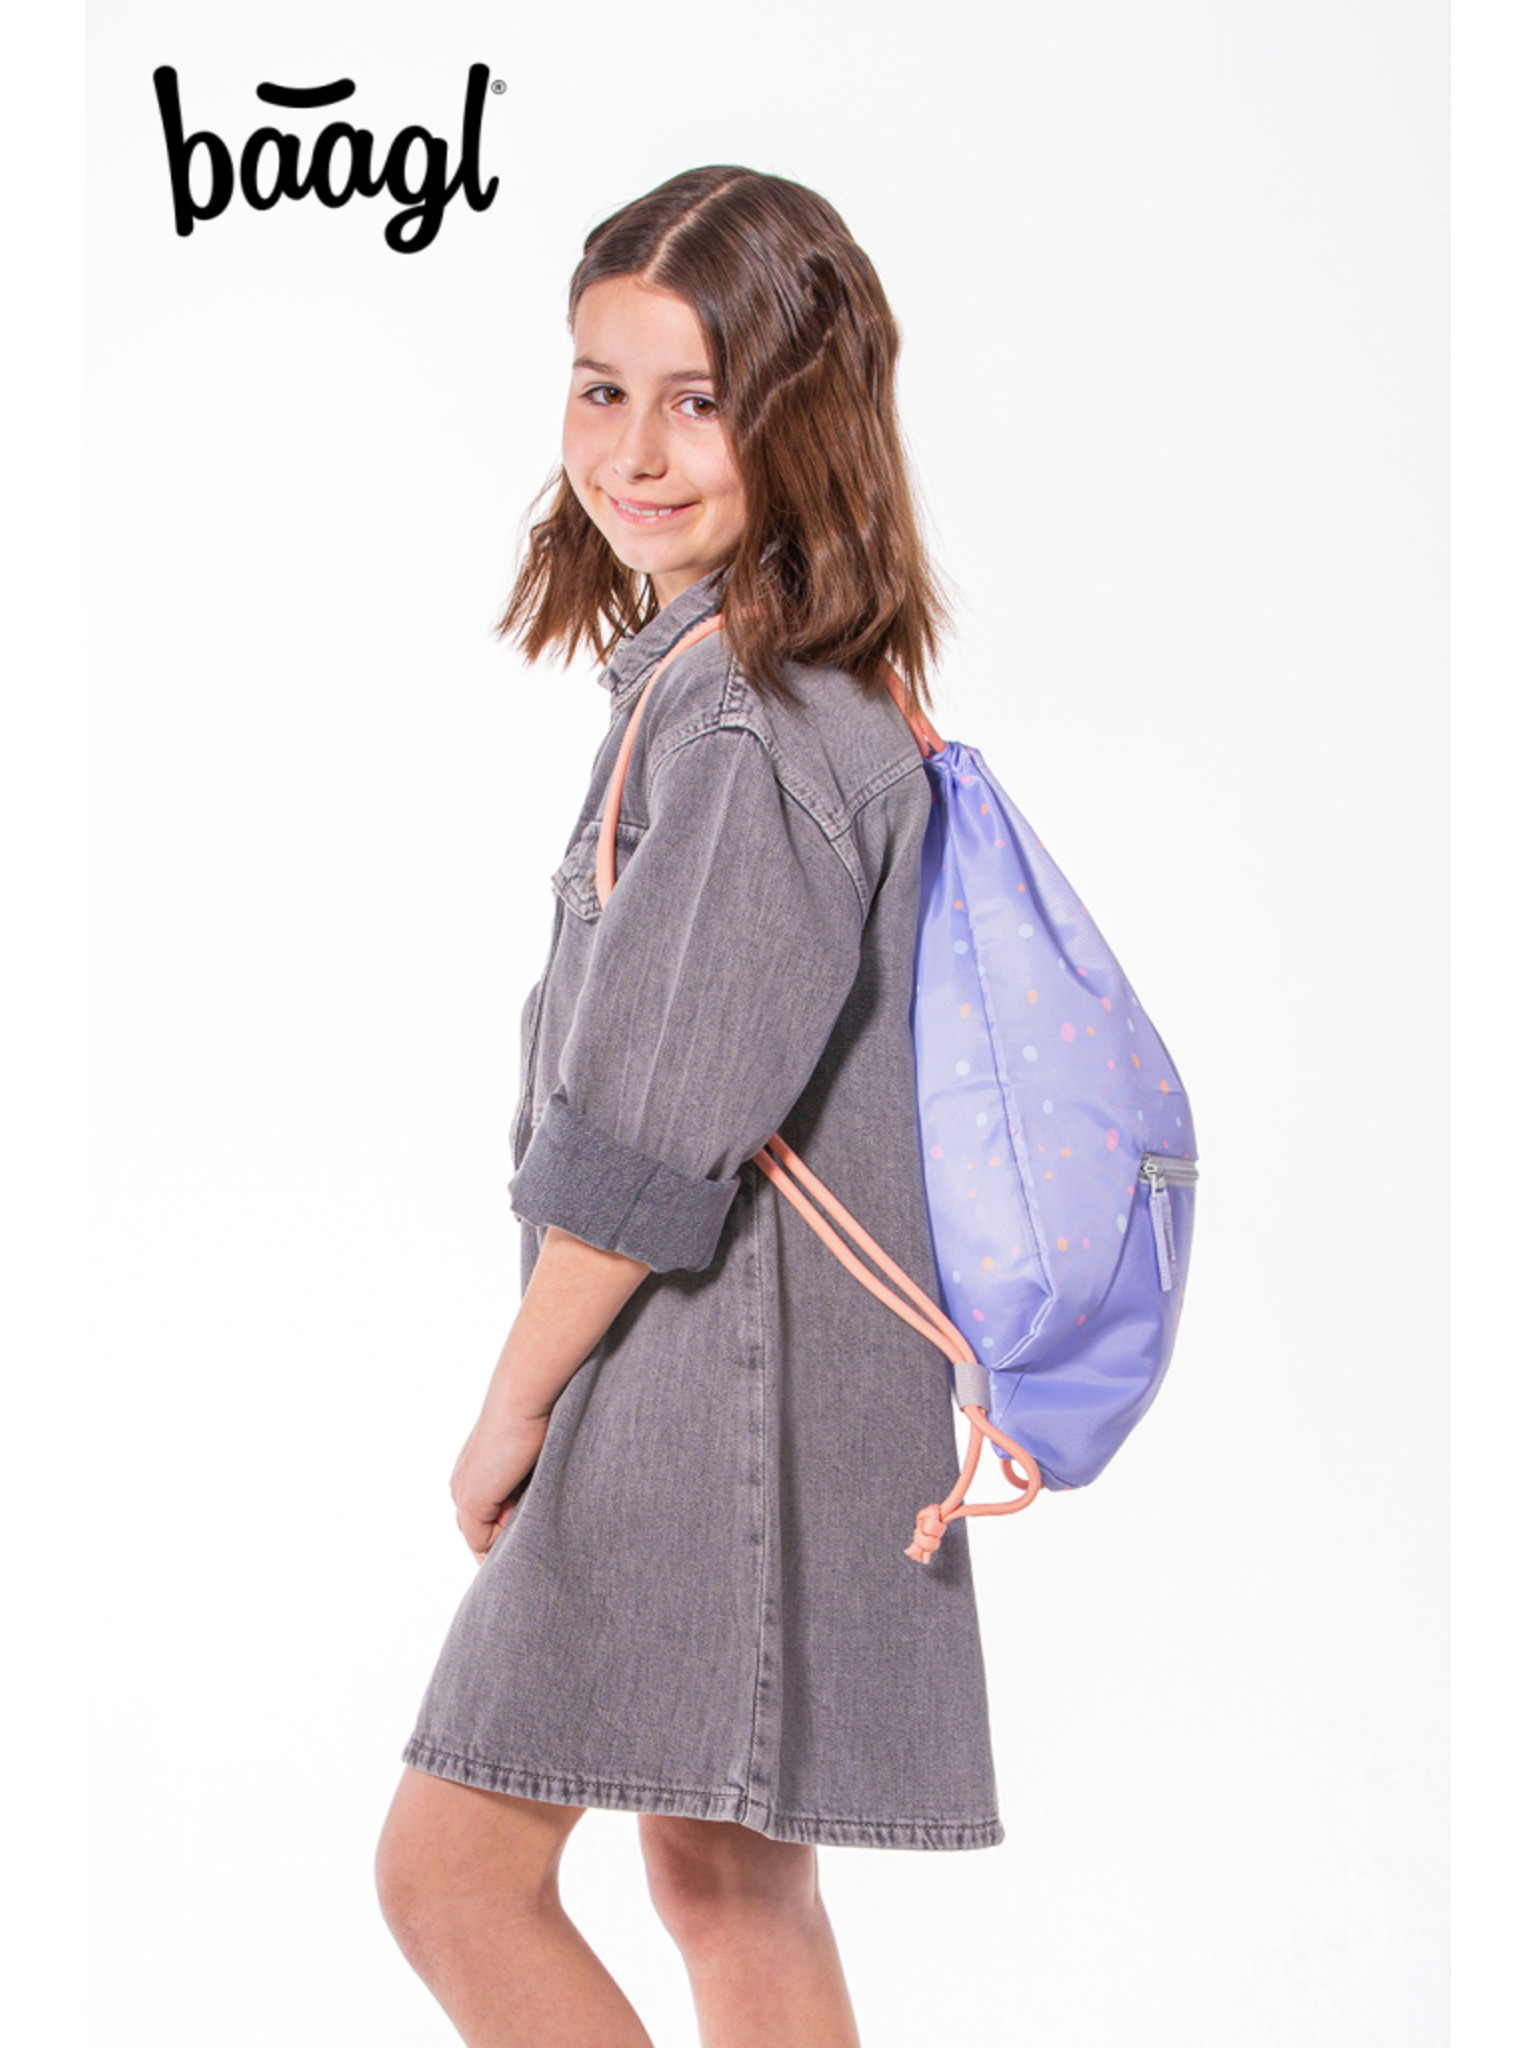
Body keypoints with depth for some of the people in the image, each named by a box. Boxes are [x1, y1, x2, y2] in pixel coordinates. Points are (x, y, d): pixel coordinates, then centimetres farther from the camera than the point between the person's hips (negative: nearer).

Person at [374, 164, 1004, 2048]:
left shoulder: (762, 732, -20)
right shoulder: (734, 687, 12)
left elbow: (661, 1138, -21)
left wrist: (516, 1399, -10)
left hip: (711, 1384, -10)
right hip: (697, 1381, 10)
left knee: (453, 1875, -2)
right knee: (728, 1883, 18)